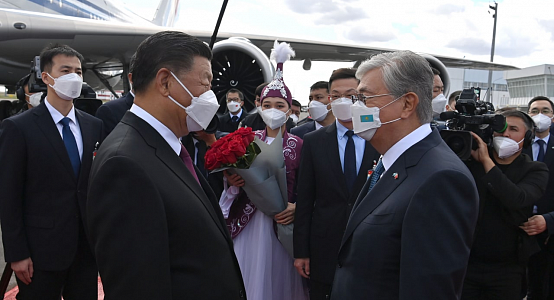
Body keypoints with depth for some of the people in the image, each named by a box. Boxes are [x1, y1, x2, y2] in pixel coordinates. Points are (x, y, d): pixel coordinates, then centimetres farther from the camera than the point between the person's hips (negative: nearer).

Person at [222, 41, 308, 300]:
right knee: (247, 278, 8)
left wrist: (297, 207, -19)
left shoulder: (298, 145, -2)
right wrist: (230, 179, -13)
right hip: (247, 223, 2)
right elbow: (231, 176, 8)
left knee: (278, 278, 7)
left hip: (282, 224, -2)